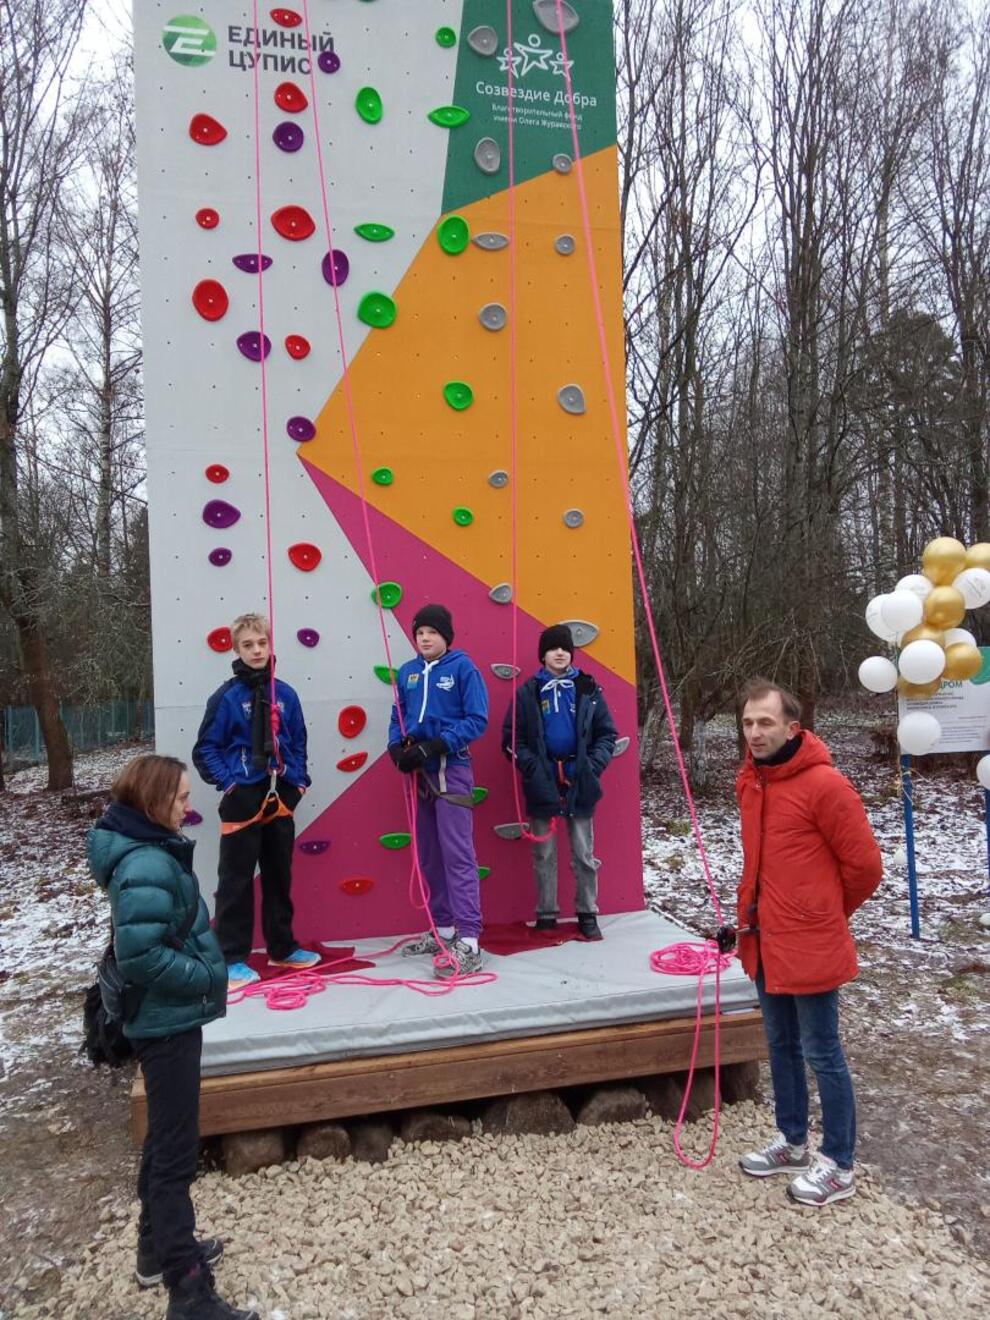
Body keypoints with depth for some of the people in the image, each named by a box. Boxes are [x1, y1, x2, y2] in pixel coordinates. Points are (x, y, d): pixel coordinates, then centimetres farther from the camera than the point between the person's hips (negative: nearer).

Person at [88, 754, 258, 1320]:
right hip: (168, 1021, -10)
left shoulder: (150, 849, 5)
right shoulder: (147, 865, -26)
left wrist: (202, 959, 7)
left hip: (166, 1016, 10)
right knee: (177, 1152, 0)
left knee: (165, 1140, 23)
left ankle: (159, 1248, 40)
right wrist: (205, 977, -21)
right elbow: (140, 953, -31)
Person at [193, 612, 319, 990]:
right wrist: (228, 782, -11)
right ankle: (231, 958, 12)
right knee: (236, 880, 2)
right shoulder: (227, 696, -6)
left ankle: (282, 947, 28)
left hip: (280, 798, 4)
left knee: (279, 876, 15)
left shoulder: (285, 694, 5)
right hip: (243, 799, -4)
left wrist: (299, 780, 5)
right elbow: (206, 749, -3)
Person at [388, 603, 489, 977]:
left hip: (451, 769, -6)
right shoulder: (407, 673, 10)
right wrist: (396, 747, -6)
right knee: (429, 857, 13)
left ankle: (468, 943, -7)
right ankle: (444, 929, 26)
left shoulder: (463, 667, -6)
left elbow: (477, 720, -11)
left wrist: (435, 745, -19)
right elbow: (398, 718, 15)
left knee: (457, 855, -9)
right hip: (419, 771, 6)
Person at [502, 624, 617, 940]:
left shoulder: (587, 689, 3)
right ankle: (546, 914, 19)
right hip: (543, 783, 0)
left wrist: (593, 765, -8)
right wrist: (532, 767, -10)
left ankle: (587, 914, 18)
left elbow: (607, 733, 5)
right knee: (544, 854, 8)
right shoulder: (528, 692, 1)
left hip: (579, 782, 0)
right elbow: (511, 738, 2)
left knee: (584, 853, 6)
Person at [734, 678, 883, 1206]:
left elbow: (865, 865, -12)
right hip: (765, 941, 8)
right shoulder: (749, 782, 4)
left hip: (809, 946, -7)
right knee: (782, 1046, 20)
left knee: (821, 1054, 6)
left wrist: (825, 916, 0)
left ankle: (839, 1165, 23)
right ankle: (793, 1143, 37)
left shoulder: (824, 785, -19)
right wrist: (753, 914, 13)